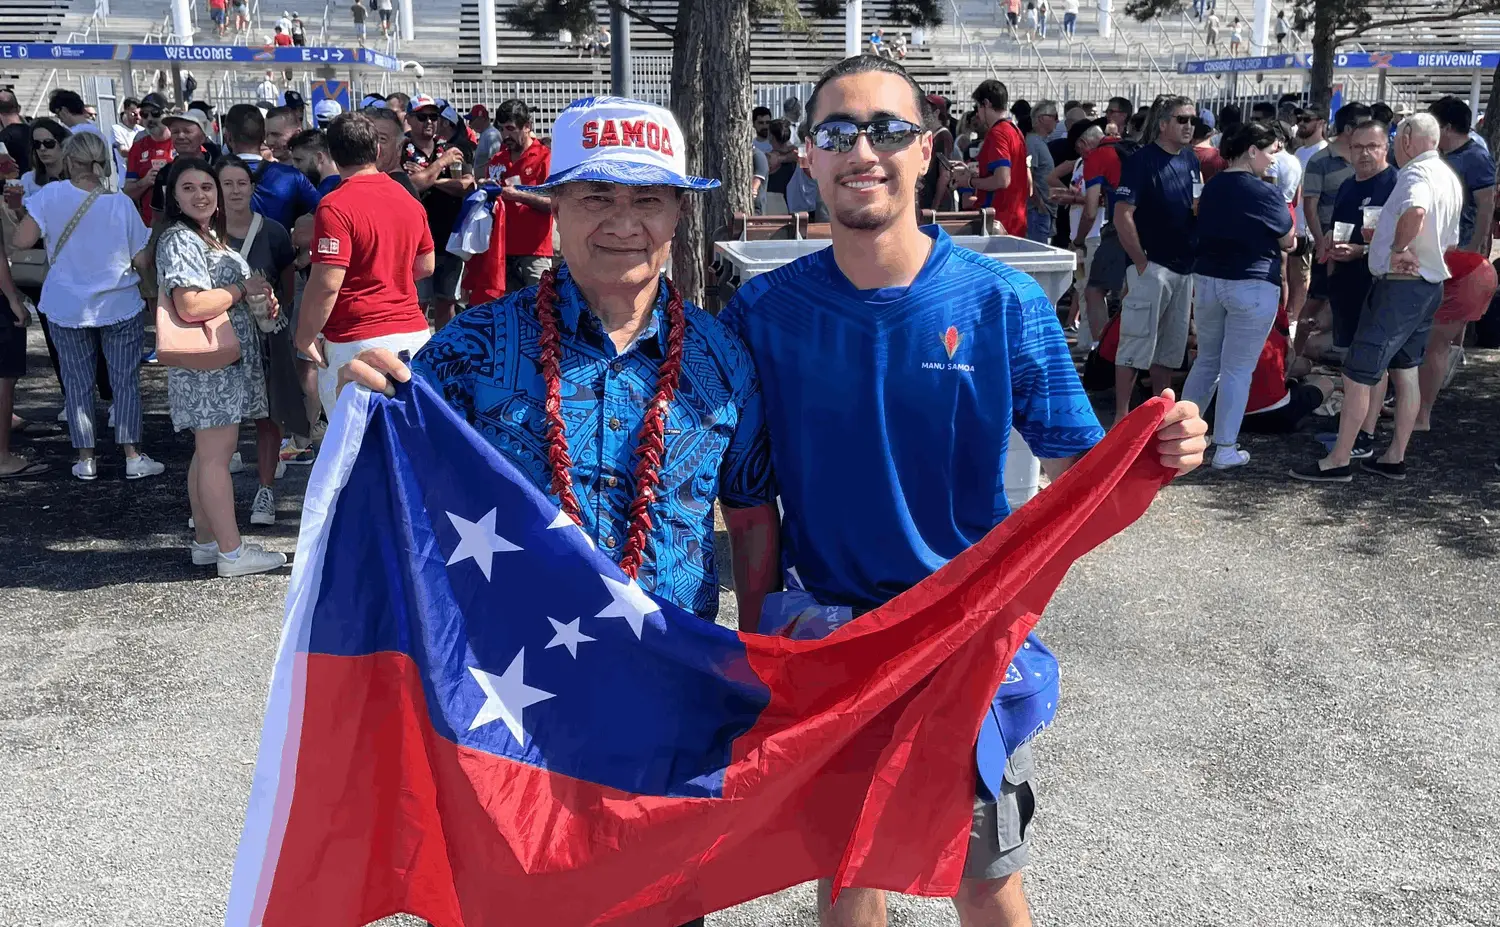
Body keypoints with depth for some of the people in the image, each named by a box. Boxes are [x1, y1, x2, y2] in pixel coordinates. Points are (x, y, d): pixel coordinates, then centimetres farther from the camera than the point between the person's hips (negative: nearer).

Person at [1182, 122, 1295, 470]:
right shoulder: (1265, 193, -12)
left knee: (1207, 360, 19)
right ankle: (1225, 449, 3)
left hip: (1206, 280, 6)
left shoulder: (1211, 188, 8)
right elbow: (1288, 242, -1)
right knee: (1237, 369, 0)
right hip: (1252, 286, -6)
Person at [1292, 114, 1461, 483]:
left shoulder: (1416, 173, -16)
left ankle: (1338, 462, -3)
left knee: (1357, 375, -6)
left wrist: (1398, 249, -25)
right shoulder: (1450, 178, 15)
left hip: (1398, 285, -10)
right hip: (1431, 285, 10)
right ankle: (1395, 458, 22)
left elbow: (1416, 211, -39)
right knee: (1405, 371, 15)